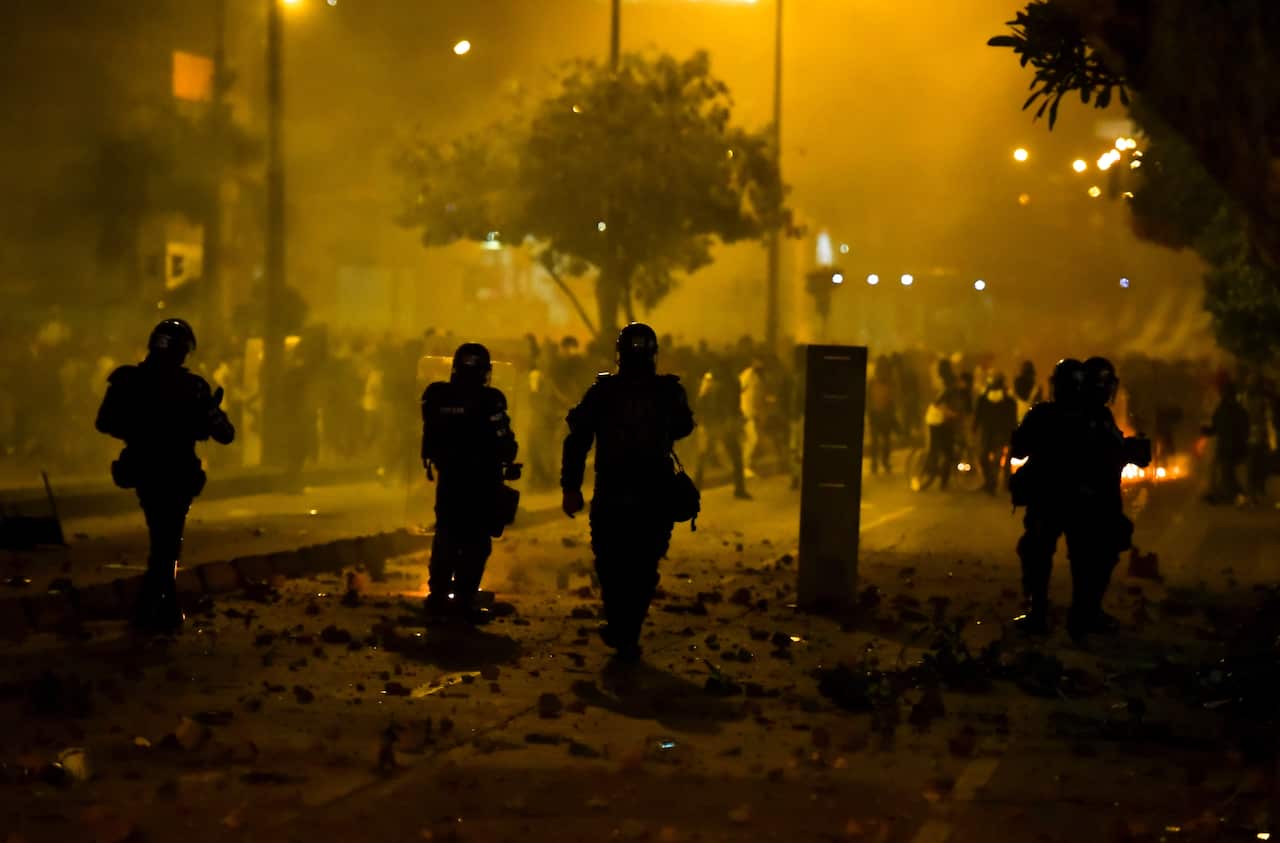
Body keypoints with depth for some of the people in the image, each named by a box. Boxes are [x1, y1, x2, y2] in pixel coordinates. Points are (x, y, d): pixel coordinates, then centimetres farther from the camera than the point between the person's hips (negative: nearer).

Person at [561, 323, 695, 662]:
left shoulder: (602, 391, -5)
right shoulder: (671, 392, -3)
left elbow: (577, 440, -5)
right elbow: (684, 428, 17)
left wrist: (570, 487, 0)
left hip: (610, 496, -1)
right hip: (656, 498, 1)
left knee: (611, 564, 14)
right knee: (643, 568, 11)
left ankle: (620, 629, 8)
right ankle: (627, 634, 6)